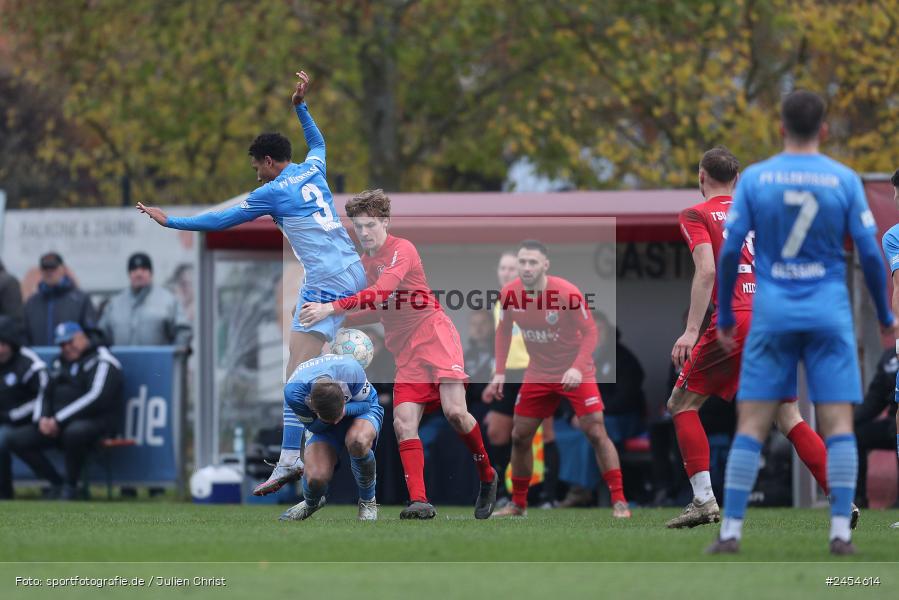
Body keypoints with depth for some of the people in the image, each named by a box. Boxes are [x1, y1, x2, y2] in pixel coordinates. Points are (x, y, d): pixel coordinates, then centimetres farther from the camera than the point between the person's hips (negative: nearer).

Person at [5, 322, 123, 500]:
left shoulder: (101, 360, -4)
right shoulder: (59, 363, 21)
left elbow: (97, 397, -17)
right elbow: (45, 394, 22)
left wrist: (58, 420, -18)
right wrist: (42, 419, -3)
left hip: (95, 422, -8)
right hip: (57, 425, 8)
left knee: (74, 433, -43)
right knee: (16, 439, -8)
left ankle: (70, 486, -20)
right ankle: (57, 485, -7)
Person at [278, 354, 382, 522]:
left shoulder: (351, 370, -38)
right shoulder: (293, 392, -35)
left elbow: (366, 402, -17)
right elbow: (312, 426, -15)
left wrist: (345, 410, -39)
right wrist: (323, 420, -39)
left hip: (362, 408, -1)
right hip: (322, 426, 1)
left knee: (358, 442, -39)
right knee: (315, 478, -23)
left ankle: (368, 501, -12)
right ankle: (311, 503, 19)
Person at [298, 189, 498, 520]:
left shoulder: (402, 250, -10)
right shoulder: (364, 262, 15)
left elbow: (381, 294, -25)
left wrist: (332, 308, -31)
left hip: (434, 334, -7)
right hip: (406, 352, 7)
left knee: (454, 411, -20)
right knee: (403, 422, -11)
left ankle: (487, 476, 4)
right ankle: (419, 501, -18)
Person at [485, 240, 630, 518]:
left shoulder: (567, 293, -23)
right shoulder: (509, 294, -9)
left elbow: (590, 331, -17)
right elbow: (504, 330, 8)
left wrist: (578, 368, -31)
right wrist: (500, 372, 2)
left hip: (574, 372, -5)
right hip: (538, 374, 5)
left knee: (596, 432, -14)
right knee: (519, 437, 5)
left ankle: (619, 502, -10)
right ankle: (518, 504, 21)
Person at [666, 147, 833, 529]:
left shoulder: (696, 216, 4)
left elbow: (707, 271, -11)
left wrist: (692, 330, -16)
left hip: (735, 321, -5)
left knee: (682, 405, 8)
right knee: (789, 419, 10)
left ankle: (704, 501, -4)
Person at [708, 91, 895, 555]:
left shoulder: (754, 178, 1)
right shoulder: (845, 180, 0)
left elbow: (729, 251, -1)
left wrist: (724, 315, 10)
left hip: (772, 312, 1)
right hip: (829, 312, 0)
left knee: (751, 425, 2)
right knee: (838, 423, 0)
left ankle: (731, 530, -1)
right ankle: (840, 530, -8)